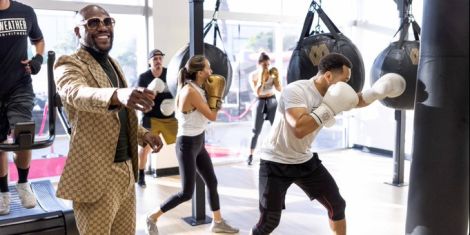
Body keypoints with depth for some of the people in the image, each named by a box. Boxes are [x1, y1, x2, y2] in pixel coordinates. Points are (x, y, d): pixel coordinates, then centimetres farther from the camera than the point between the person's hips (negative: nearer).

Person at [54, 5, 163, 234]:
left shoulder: (113, 64, 14)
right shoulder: (69, 64, -10)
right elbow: (78, 94, -34)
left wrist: (143, 134, 4)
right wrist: (119, 95, -54)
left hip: (126, 169, 7)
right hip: (95, 174, -7)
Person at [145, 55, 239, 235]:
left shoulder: (195, 89, 6)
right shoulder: (191, 91, -23)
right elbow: (212, 116, -17)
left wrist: (212, 94, 3)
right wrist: (215, 95, -7)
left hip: (198, 143, 10)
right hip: (187, 145, -10)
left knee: (212, 183, 15)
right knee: (187, 193, -2)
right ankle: (153, 217, 16)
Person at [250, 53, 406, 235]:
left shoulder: (332, 93, -2)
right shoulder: (295, 90, -25)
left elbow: (356, 100, 17)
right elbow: (299, 129, -38)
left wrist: (378, 91, -2)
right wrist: (329, 108, -33)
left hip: (305, 160, 7)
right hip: (276, 163, -7)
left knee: (337, 206, 9)